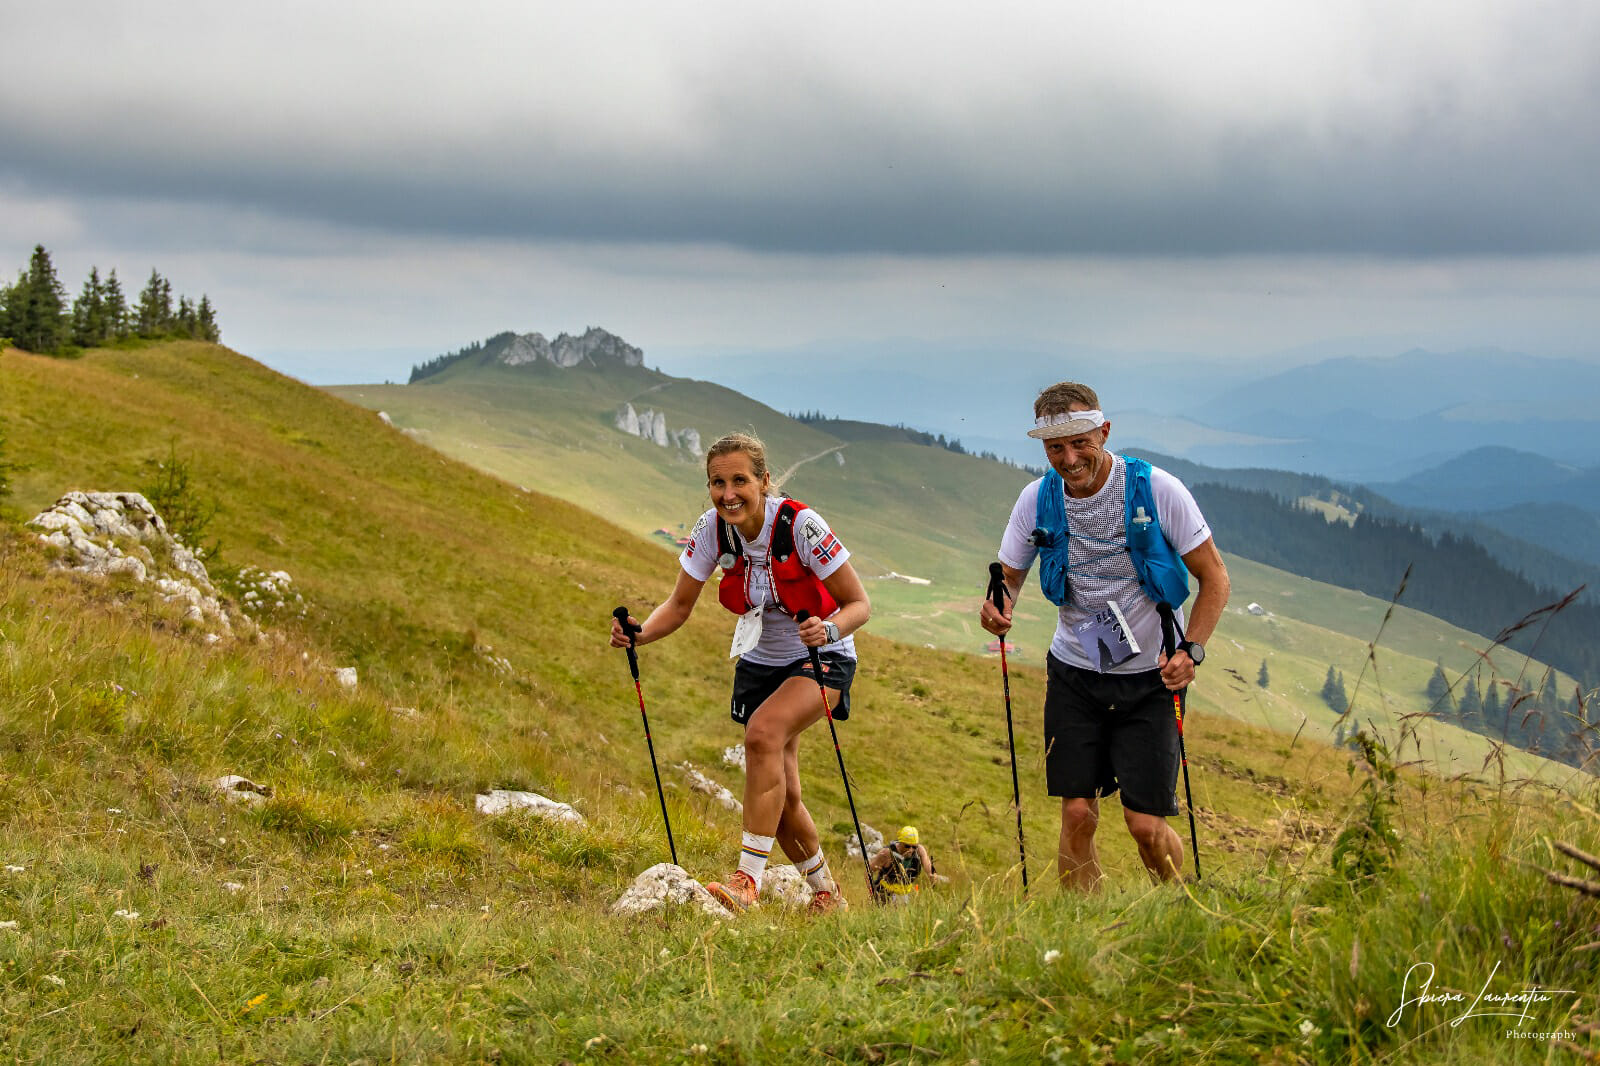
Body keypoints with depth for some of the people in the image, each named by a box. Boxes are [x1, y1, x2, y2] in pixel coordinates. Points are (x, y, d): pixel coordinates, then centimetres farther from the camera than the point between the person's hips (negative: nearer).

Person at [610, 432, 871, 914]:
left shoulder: (800, 524, -26)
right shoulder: (712, 530, -14)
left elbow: (859, 604, -20)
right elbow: (680, 605, -4)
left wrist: (830, 629, -41)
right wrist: (640, 634, -24)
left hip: (821, 658, -5)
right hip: (760, 661, 5)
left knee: (764, 732, -32)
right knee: (779, 792, 3)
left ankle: (749, 877, -32)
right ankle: (826, 891, 28)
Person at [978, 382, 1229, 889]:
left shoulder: (1156, 490, -13)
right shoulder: (1038, 499, -4)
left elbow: (1214, 577, -6)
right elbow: (1009, 574, 9)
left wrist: (1191, 650, -19)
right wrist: (1000, 602, -15)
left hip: (1148, 677, -3)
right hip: (1074, 673, 3)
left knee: (1146, 824, -6)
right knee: (1077, 814, -6)